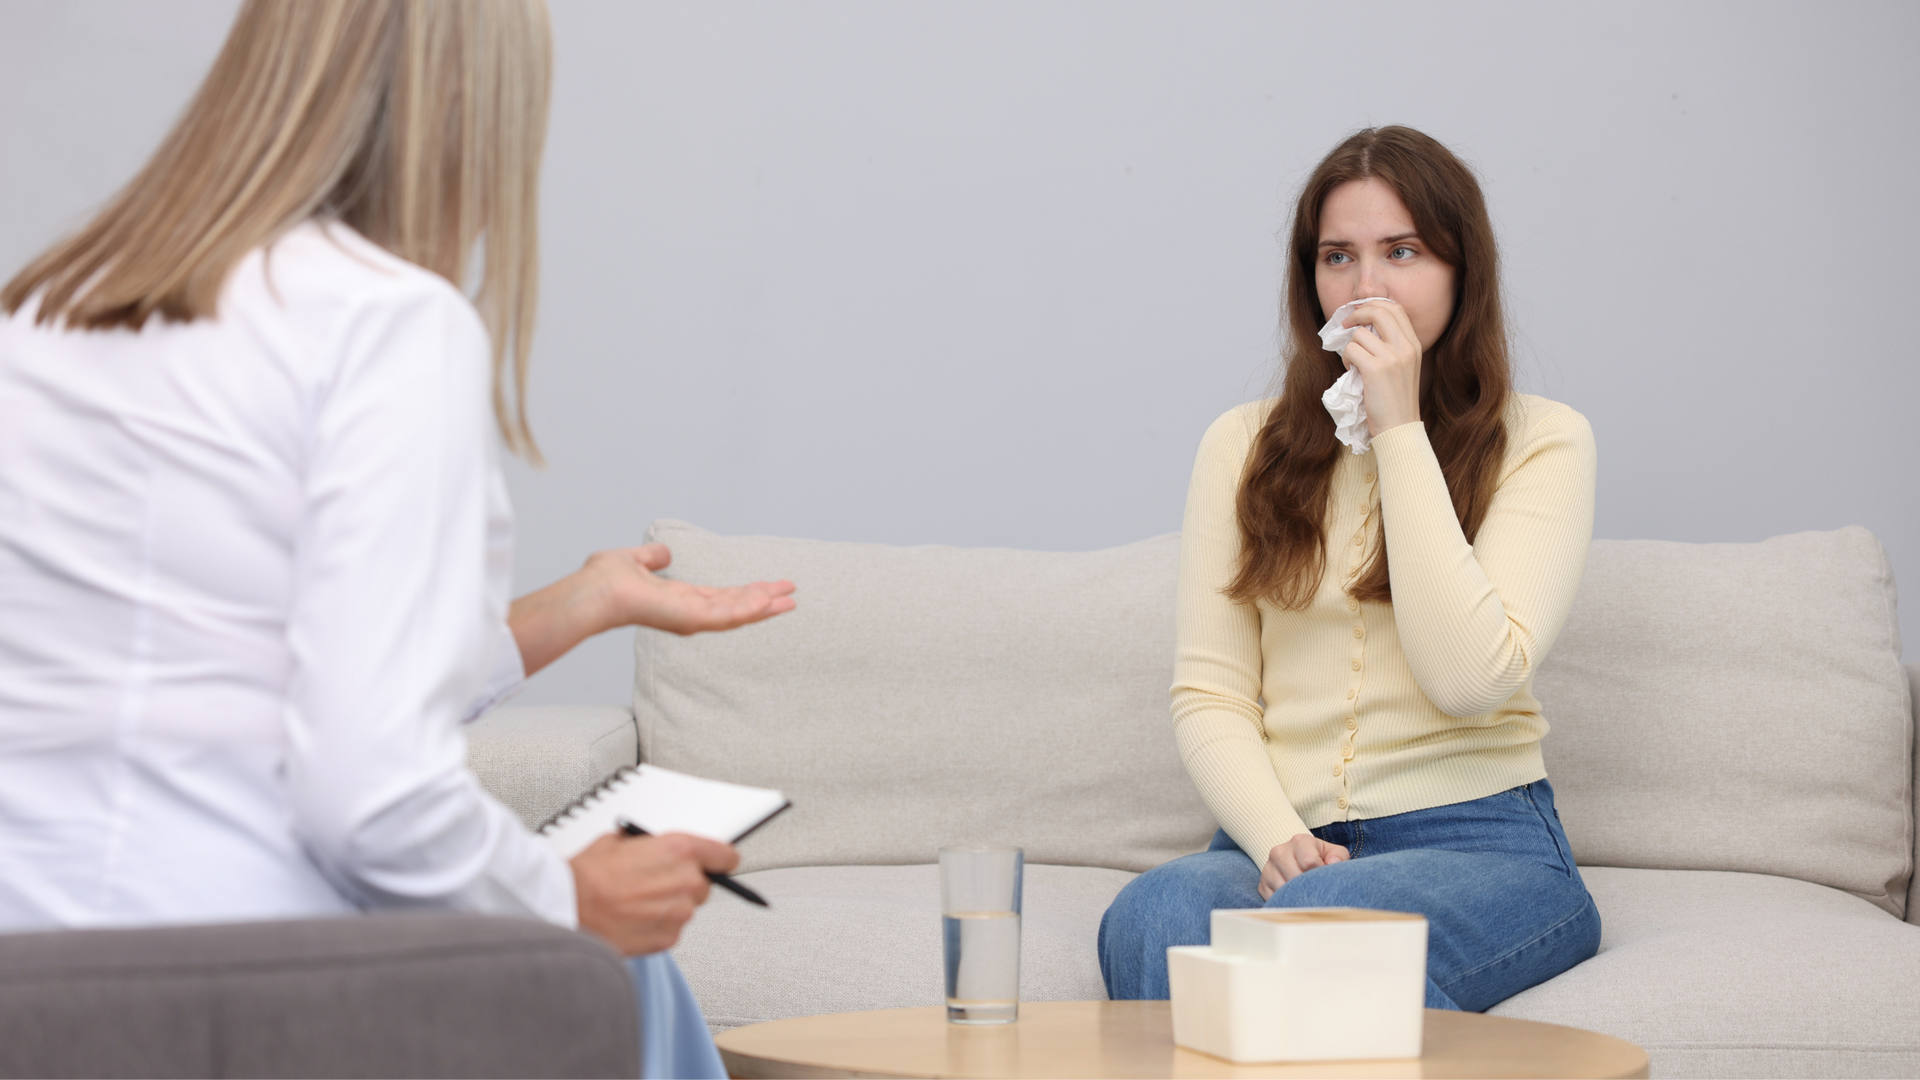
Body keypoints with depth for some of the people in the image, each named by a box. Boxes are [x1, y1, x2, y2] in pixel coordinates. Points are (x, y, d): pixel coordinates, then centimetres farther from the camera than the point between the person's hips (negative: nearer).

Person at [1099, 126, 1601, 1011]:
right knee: (1150, 918, -34)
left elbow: (1470, 678, -11)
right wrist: (1279, 839, -14)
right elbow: (1208, 694, 7)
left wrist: (1400, 428, -9)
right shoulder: (1245, 445, 14)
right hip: (1280, 843, 3)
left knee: (1318, 919, -38)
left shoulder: (1542, 441, 4)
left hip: (1478, 842, -3)